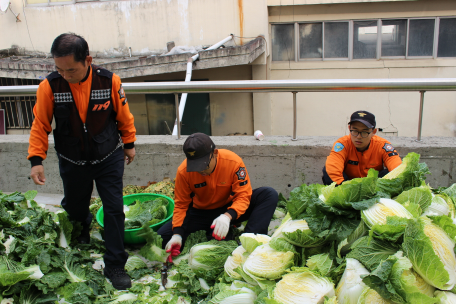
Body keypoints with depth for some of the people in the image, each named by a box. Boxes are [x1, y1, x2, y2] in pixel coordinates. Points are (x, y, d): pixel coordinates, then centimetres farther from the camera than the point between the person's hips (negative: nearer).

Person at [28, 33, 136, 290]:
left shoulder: (109, 81, -19)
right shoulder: (49, 86, -19)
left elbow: (124, 115, -3)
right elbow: (40, 125, -7)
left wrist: (129, 144, 7)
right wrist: (36, 159, -12)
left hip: (109, 158, -1)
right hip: (72, 162, 1)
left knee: (114, 209, -2)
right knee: (74, 206, 19)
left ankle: (115, 265, 12)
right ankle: (82, 225, 57)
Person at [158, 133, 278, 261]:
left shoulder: (233, 162, -23)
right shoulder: (183, 171, -19)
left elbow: (243, 195, -21)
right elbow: (181, 204, -8)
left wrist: (228, 216, -41)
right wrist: (177, 234, -24)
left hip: (229, 209, -1)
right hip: (200, 212, 1)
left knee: (270, 195, -24)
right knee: (162, 236, -20)